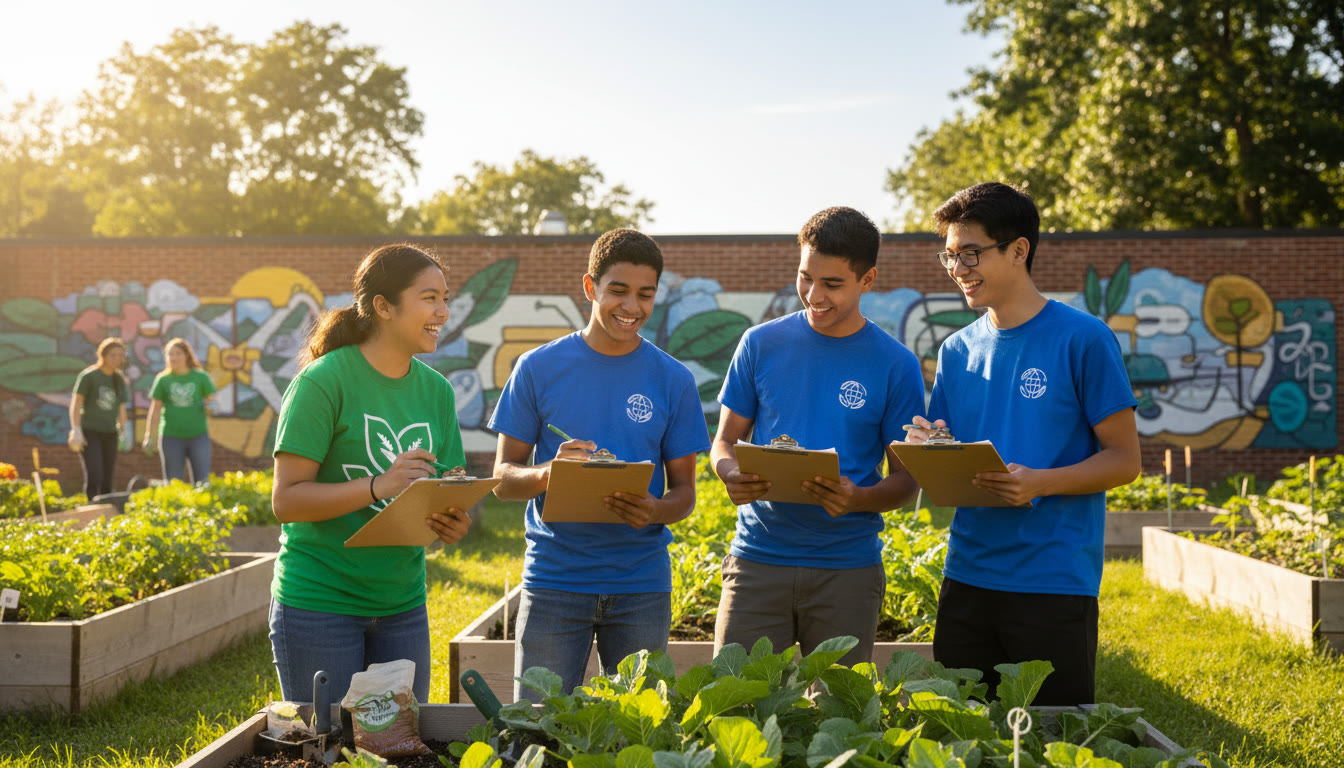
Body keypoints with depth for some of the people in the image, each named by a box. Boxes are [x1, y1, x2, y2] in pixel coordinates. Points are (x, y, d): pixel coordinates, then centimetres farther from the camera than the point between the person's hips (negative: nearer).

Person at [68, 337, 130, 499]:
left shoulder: (120, 380, 10)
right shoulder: (89, 376, -5)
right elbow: (76, 403, -6)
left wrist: (123, 431, 8)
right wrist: (76, 430, -14)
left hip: (109, 434, 5)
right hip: (89, 432, -5)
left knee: (107, 482, 4)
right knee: (94, 477, -18)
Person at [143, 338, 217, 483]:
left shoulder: (201, 377, 3)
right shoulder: (163, 380, 5)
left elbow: (212, 400, 7)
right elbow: (155, 410, 8)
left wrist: (211, 406, -18)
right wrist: (149, 437, 6)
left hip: (198, 436, 0)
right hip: (171, 437, 0)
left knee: (202, 481, -4)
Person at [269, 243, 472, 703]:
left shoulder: (436, 390, 6)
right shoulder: (324, 381, -12)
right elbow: (286, 500, -15)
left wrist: (453, 523, -12)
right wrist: (378, 486, -28)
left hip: (402, 603, 6)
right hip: (320, 603, -6)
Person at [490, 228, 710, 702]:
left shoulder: (673, 379, 4)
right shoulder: (539, 368, 1)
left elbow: (684, 490, 7)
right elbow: (503, 477, 3)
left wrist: (654, 511, -16)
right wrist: (549, 474, -19)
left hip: (642, 586, 1)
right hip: (553, 580, -1)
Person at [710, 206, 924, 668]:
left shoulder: (896, 364, 1)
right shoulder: (762, 344, 5)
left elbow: (907, 479, 2)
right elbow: (724, 442, 10)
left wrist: (857, 499, -18)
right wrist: (733, 474, -13)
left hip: (848, 567, -1)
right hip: (758, 560, 1)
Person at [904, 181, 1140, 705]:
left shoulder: (1083, 339, -6)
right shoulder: (957, 351, 10)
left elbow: (1124, 459, -6)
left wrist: (1039, 483, -21)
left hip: (1055, 585, -5)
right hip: (966, 579, 5)